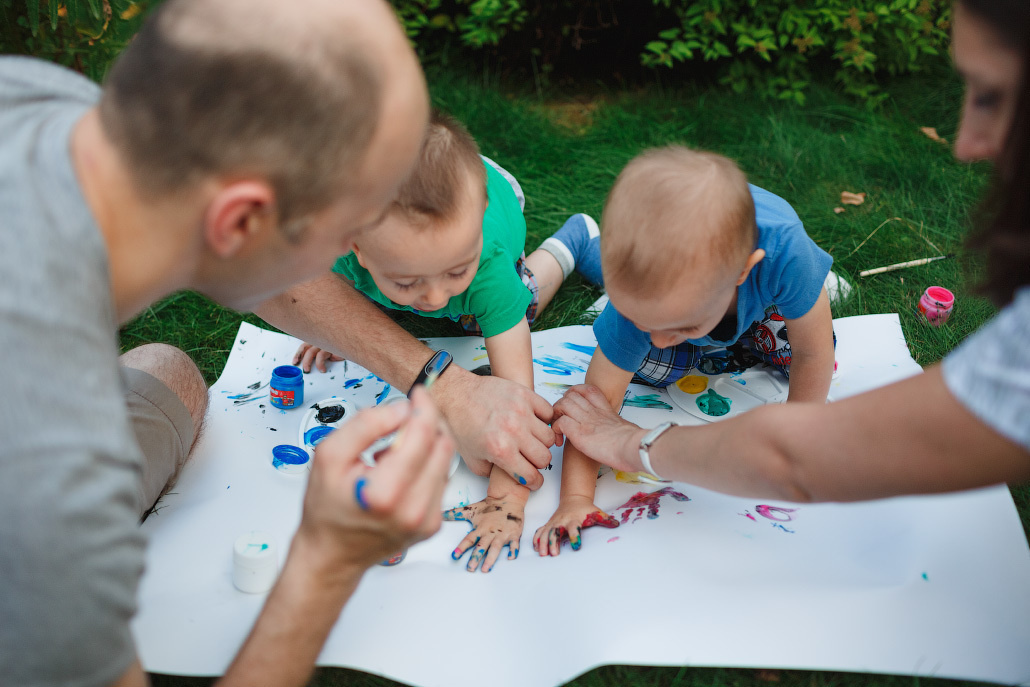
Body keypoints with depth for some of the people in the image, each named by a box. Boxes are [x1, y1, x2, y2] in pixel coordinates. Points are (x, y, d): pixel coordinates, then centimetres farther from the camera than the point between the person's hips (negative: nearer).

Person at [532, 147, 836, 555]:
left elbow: (813, 354, -32)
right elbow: (599, 397, -35)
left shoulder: (784, 251, -49)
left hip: (757, 292, 0)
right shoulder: (635, 299, -44)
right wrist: (575, 498, -41)